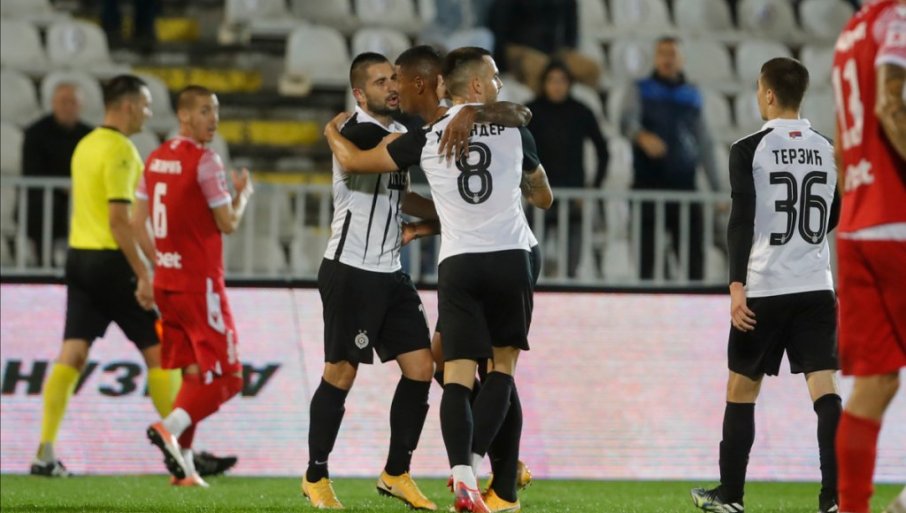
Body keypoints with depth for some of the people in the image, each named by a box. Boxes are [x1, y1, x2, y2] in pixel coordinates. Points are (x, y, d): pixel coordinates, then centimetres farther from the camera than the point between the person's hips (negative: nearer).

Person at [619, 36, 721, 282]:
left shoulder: (692, 96, 17)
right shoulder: (640, 91, 7)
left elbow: (704, 143, 19)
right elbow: (627, 121, -14)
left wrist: (717, 188, 14)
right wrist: (642, 136, -37)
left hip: (683, 183, 2)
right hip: (648, 183, -2)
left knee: (692, 251, -4)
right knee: (647, 253, -2)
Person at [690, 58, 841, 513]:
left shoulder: (748, 150, -6)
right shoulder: (828, 151, 8)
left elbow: (742, 220, -13)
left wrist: (736, 285, -16)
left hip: (763, 288, -3)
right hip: (816, 287, 3)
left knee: (741, 389, 12)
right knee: (824, 389, -4)